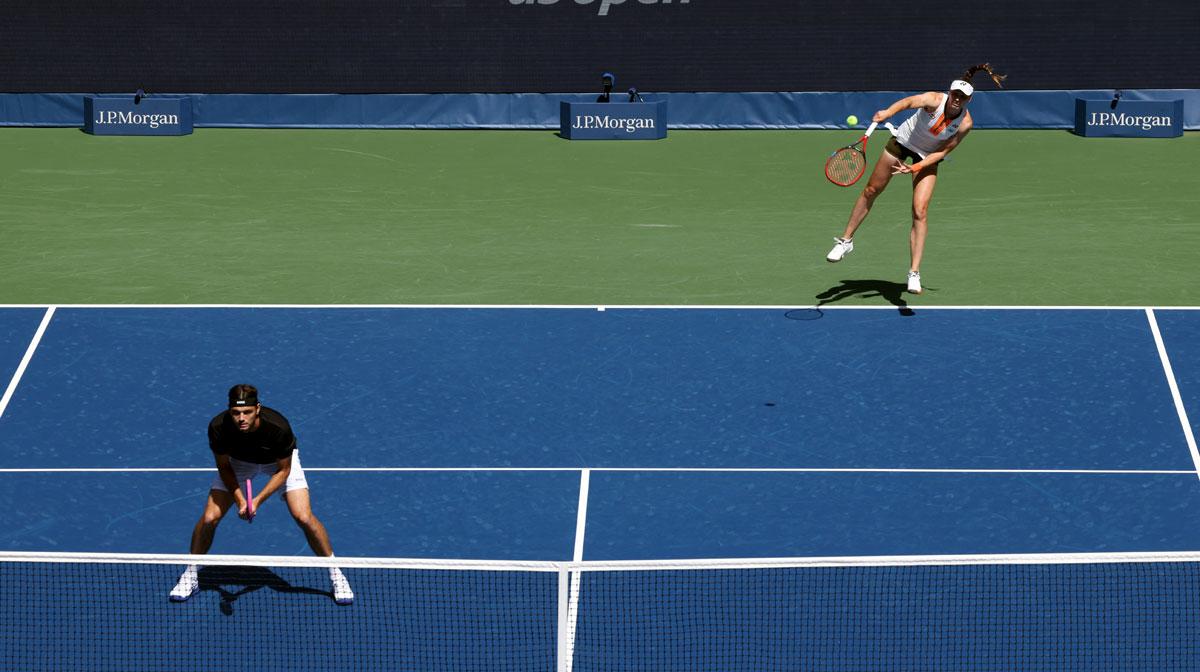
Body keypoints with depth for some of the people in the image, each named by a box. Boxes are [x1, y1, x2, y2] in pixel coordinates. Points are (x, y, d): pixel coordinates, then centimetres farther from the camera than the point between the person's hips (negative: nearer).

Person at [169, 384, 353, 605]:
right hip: (238, 462, 2)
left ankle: (336, 575, 3)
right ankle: (190, 576, 12)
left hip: (279, 462, -2)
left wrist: (258, 500, -29)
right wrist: (240, 500, -26)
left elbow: (283, 470, -21)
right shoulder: (218, 427, -34)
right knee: (209, 517, -11)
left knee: (304, 517, -17)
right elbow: (224, 466, -15)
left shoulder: (278, 427, -40)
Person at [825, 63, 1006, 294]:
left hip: (928, 157, 0)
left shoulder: (965, 123, -24)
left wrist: (915, 168, -29)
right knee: (871, 190, 11)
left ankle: (914, 273, -12)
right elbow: (909, 102, -51)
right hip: (903, 141, 0)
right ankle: (846, 240, 32)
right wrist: (888, 112, -72)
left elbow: (942, 152, -17)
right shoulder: (934, 100, -31)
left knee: (920, 212, -14)